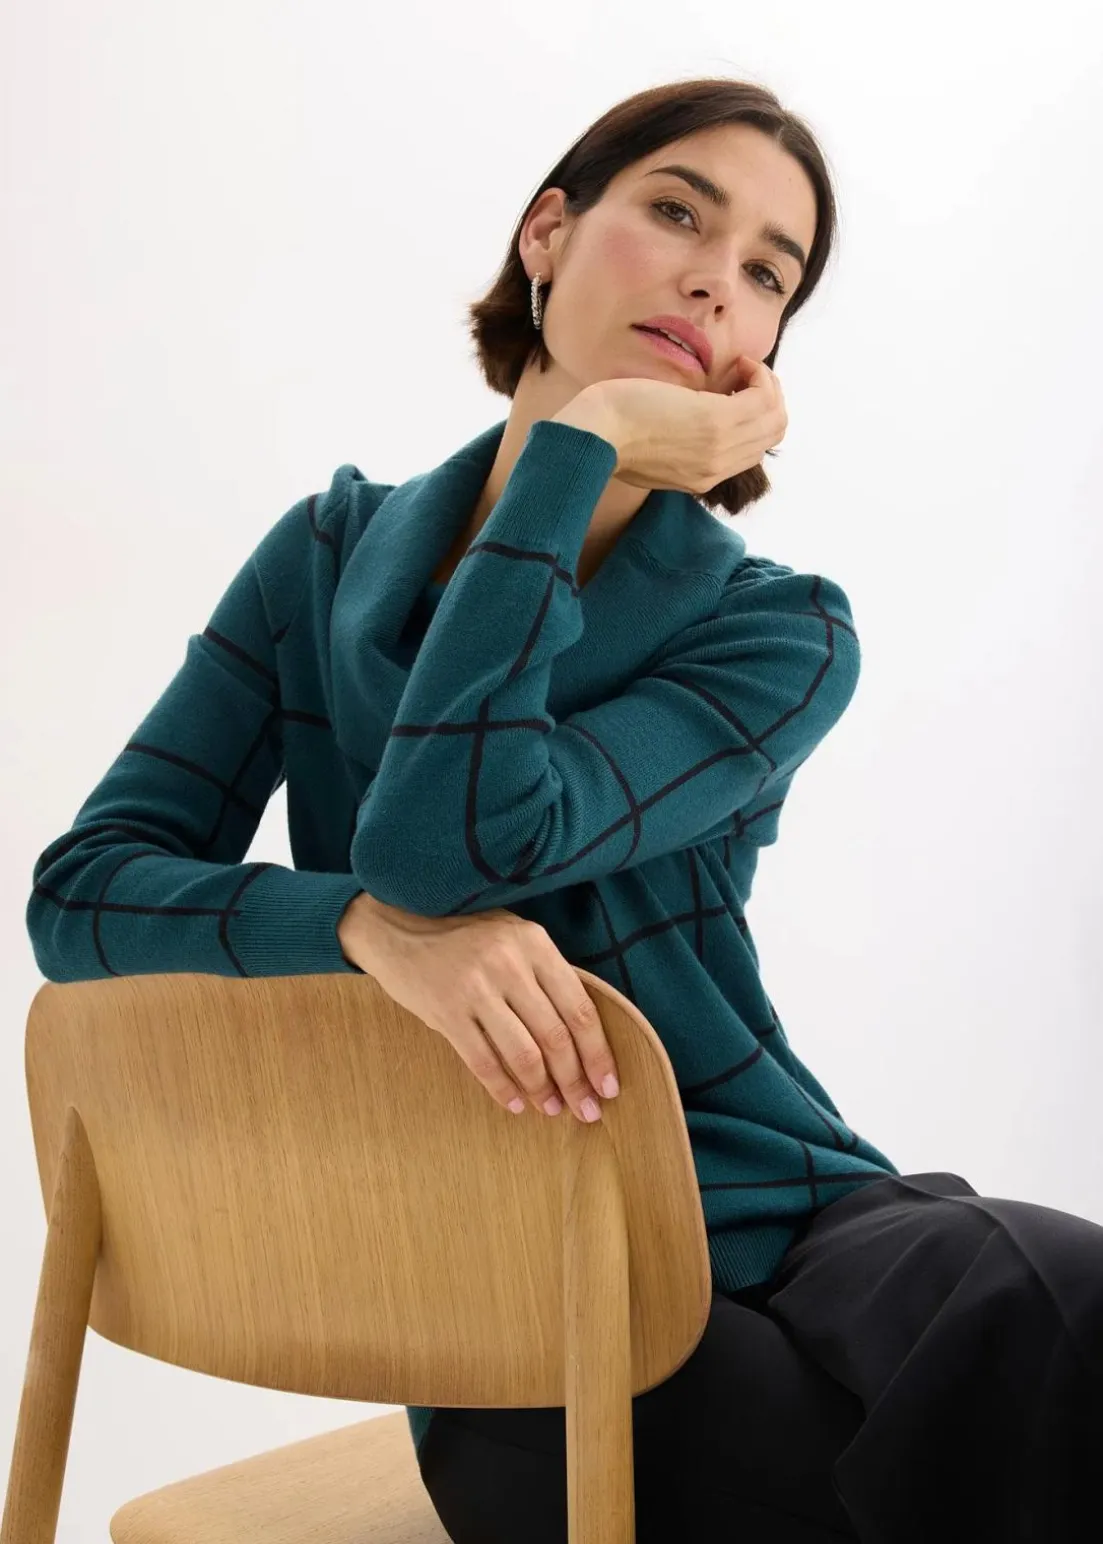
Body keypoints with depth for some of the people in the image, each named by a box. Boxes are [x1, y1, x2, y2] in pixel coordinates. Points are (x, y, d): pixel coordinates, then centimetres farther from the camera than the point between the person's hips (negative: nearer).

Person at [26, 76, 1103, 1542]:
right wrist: (375, 925, -21)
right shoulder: (335, 552, 6)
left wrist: (578, 446, -12)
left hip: (787, 1219, 2)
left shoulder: (779, 633, -2)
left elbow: (451, 839, -20)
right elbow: (83, 890, -3)